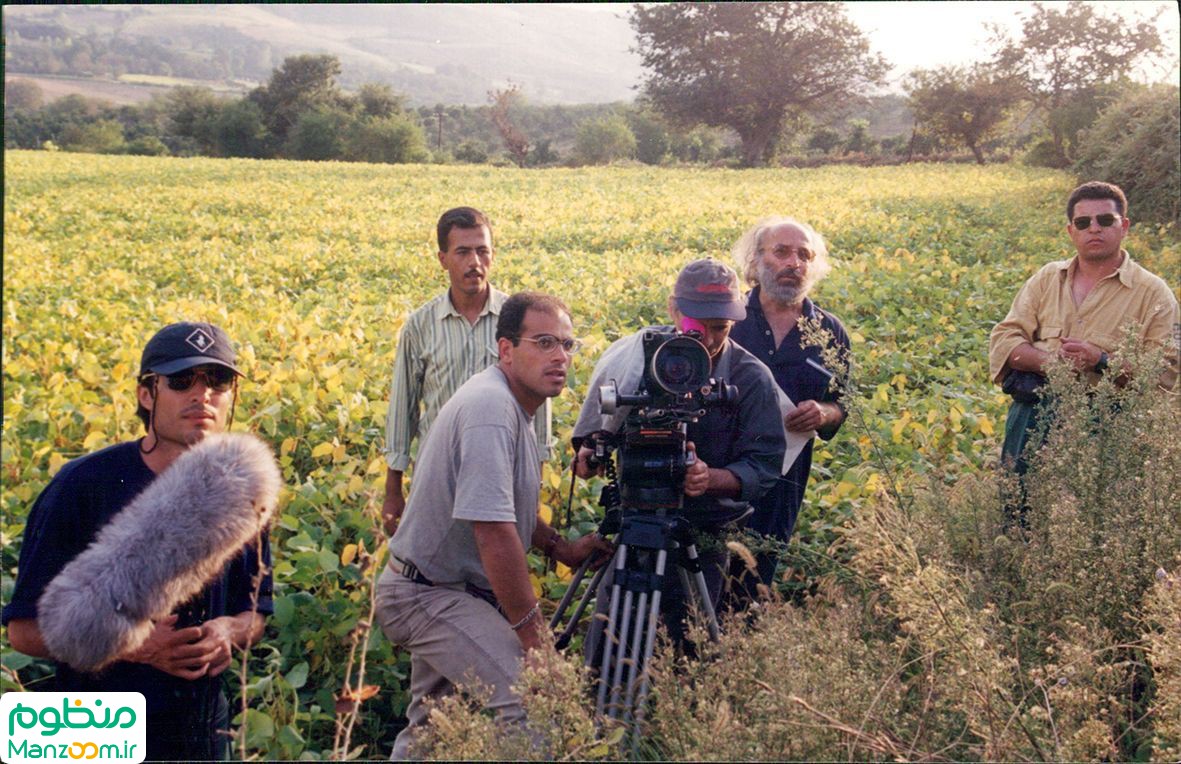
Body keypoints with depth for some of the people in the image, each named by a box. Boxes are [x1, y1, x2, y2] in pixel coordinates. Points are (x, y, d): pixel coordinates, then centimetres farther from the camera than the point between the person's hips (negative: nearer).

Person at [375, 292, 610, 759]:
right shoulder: (490, 407, -24)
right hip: (430, 597, -11)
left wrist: (558, 548, 11)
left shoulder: (513, 403, 8)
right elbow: (492, 528, -29)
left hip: (441, 588, 11)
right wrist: (529, 627, -24)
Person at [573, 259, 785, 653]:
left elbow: (763, 465, -12)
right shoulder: (639, 354, -2)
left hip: (704, 538, -2)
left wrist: (711, 478, -30)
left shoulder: (752, 379, -9)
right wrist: (590, 445, -7)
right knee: (603, 651, 7)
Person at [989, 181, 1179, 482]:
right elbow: (1003, 339, 8)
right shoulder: (1047, 278, 14)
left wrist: (1103, 361, -17)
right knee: (1016, 499, -1)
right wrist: (1048, 360, -11)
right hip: (1034, 410, 3)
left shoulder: (1153, 293, 3)